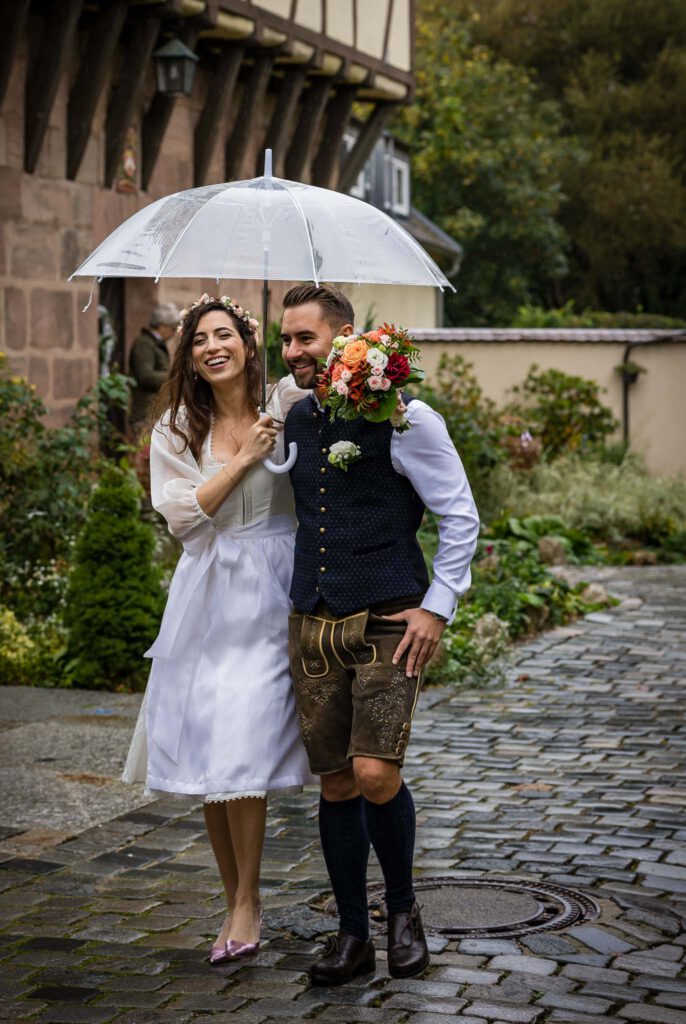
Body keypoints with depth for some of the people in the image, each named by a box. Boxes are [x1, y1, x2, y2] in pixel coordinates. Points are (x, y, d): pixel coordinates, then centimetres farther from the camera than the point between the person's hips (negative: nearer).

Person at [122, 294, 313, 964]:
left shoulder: (289, 405, 1)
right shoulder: (177, 428, 7)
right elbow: (181, 515, -2)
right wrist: (242, 460, -8)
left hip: (270, 594, -3)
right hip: (207, 595, 3)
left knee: (240, 749, -11)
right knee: (205, 752, 4)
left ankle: (246, 905, 3)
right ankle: (235, 901, 18)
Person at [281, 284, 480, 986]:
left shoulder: (402, 418, -7)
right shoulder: (295, 421, 11)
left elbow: (460, 516, -3)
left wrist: (437, 607, -8)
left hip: (387, 622, -5)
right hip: (311, 624, 5)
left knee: (375, 774, -15)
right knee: (336, 783, 7)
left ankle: (403, 908, 10)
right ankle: (352, 934, 19)